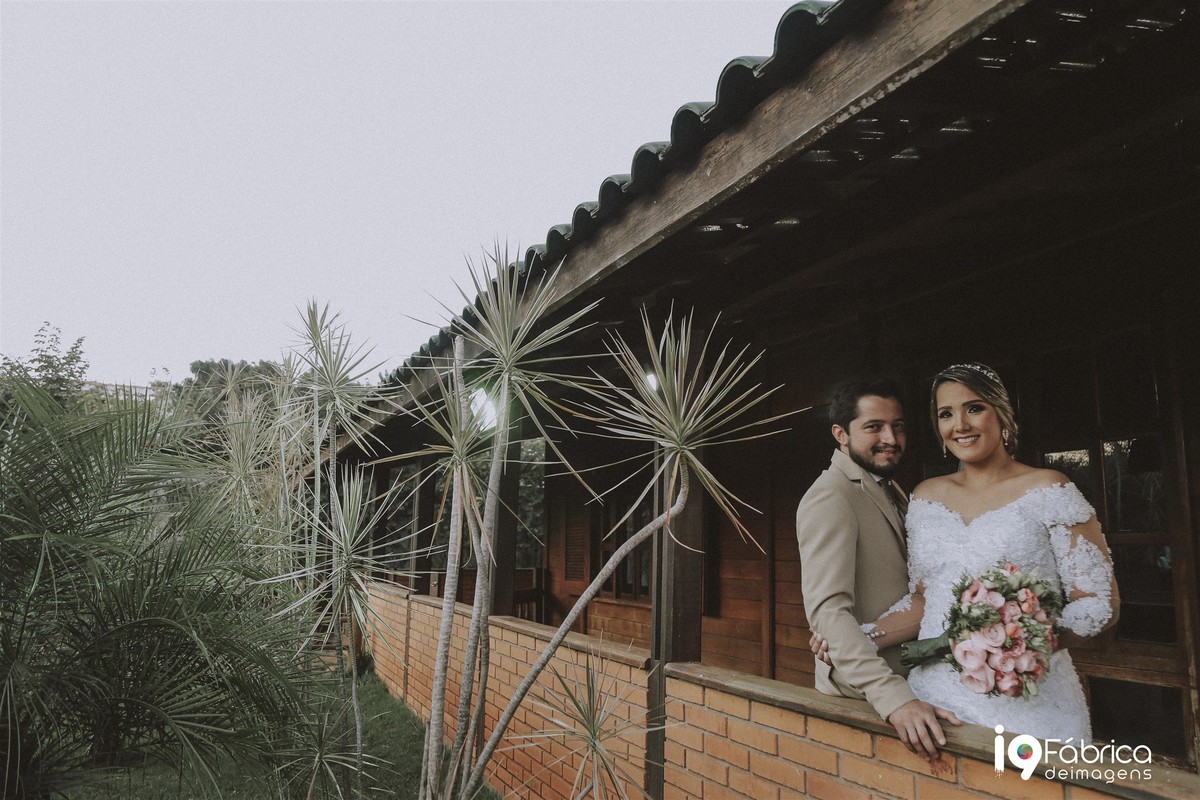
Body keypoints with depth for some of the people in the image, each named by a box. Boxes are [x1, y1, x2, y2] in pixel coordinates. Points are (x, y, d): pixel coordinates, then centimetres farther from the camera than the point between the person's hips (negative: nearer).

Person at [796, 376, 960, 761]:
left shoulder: (893, 492, 12)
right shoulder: (829, 498, -18)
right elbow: (828, 610, -28)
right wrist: (894, 697, -37)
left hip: (901, 686, 8)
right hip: (860, 697, -8)